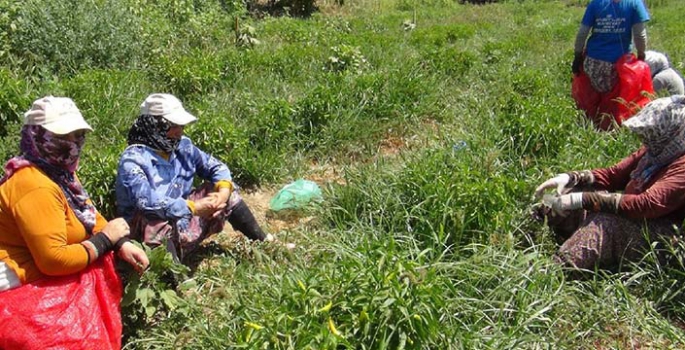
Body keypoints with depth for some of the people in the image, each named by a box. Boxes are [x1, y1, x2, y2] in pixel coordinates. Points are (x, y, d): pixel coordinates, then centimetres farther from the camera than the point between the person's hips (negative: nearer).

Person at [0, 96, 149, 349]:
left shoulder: (59, 171, 5)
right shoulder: (35, 187, -27)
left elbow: (89, 217, 12)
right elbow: (53, 260, -30)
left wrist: (122, 244, -6)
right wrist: (106, 238, -17)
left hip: (50, 280, 10)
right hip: (27, 292, -10)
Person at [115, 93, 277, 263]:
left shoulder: (182, 145, 0)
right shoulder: (133, 159, -20)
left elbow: (216, 167, 7)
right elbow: (147, 201, -33)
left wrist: (224, 190, -14)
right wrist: (194, 208, -30)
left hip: (184, 225, 7)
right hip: (156, 235, -7)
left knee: (228, 192, 4)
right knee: (155, 219, -39)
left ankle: (264, 243, 11)